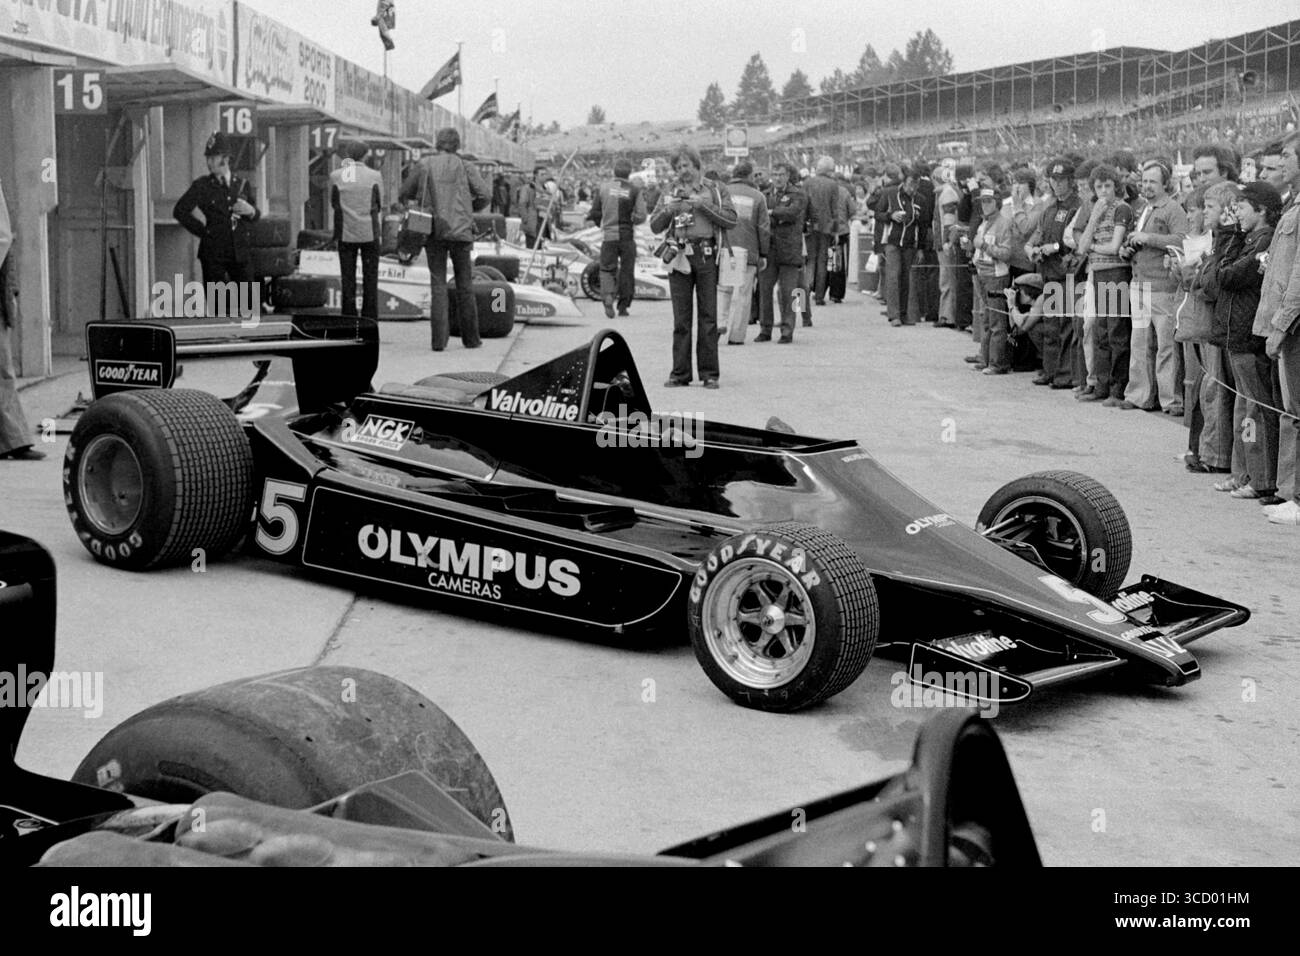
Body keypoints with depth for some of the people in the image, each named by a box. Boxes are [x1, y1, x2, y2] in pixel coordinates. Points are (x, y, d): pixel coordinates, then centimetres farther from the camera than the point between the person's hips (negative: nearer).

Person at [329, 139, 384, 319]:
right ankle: (369, 322, 7)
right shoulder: (374, 176, -5)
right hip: (369, 233, -1)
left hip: (345, 234, 1)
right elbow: (379, 205, 3)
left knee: (347, 279, 8)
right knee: (370, 279, 7)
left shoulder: (335, 176, -3)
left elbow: (333, 203, 6)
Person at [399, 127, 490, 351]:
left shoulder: (423, 166, 4)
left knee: (438, 285, 2)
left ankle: (439, 339, -8)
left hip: (433, 232, 1)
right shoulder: (463, 166, 1)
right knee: (465, 286, 9)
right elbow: (484, 196, -3)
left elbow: (404, 195, 9)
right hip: (460, 231, -1)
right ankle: (470, 338, 14)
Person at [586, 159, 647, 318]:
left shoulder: (603, 188, 1)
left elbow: (595, 213, 5)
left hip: (608, 235, 1)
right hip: (628, 236, -1)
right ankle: (623, 306, 14)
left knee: (607, 269, 8)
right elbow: (641, 216, -8)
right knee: (627, 271, 10)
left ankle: (607, 295, -19)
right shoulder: (634, 190, -3)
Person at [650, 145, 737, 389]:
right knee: (681, 318, 1)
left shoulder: (716, 190, 8)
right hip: (679, 256, 2)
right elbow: (655, 226, 8)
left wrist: (703, 205, -10)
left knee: (708, 316, -2)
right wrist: (668, 210, -10)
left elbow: (731, 220, -3)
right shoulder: (670, 193, 15)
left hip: (707, 256, -2)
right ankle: (680, 373, 5)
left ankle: (709, 373, 3)